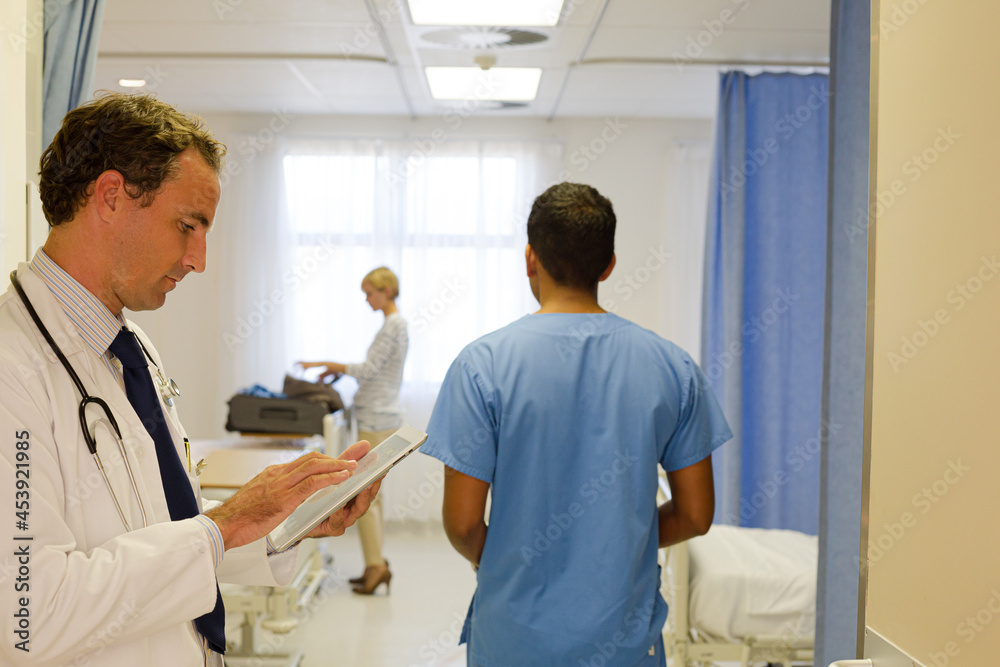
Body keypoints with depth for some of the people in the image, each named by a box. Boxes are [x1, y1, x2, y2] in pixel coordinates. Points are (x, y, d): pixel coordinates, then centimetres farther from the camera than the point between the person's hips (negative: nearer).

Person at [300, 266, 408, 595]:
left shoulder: (393, 325, -14)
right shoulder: (394, 323, 16)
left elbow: (368, 369, -18)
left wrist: (328, 364, -10)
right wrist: (338, 369, 14)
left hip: (377, 421, -10)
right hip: (379, 417, 10)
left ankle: (376, 564, -2)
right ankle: (376, 564, 19)